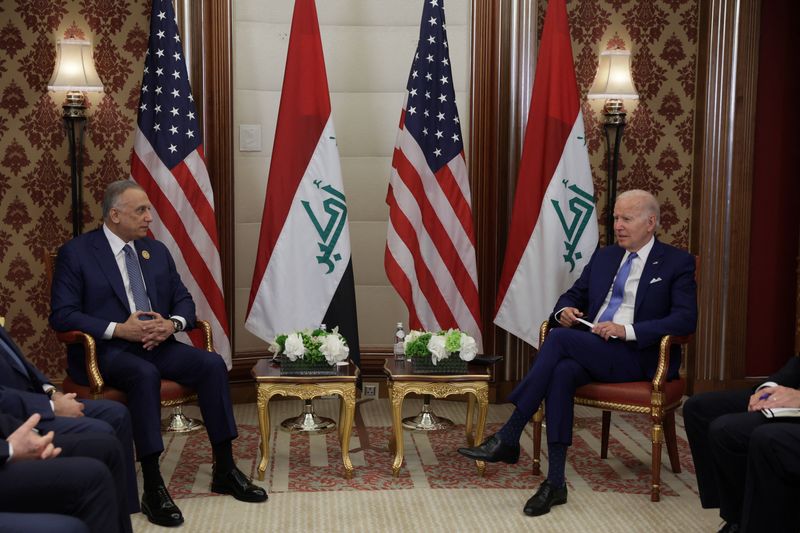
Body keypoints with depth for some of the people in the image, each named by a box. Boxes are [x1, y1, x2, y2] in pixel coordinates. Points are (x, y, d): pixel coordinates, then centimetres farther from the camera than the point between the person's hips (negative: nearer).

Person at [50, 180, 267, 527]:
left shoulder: (157, 250, 14)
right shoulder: (76, 253, -2)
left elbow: (184, 300, 15)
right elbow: (62, 315, -9)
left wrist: (172, 323, -9)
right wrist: (119, 329, -21)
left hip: (157, 344, 6)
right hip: (105, 350, -5)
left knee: (212, 364, -20)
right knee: (145, 375, -37)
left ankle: (225, 470, -11)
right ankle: (152, 488, -31)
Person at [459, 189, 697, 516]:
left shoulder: (677, 263, 2)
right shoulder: (603, 257, 19)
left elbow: (685, 320, -9)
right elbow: (573, 296, 25)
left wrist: (628, 330, -21)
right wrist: (565, 310, -2)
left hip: (638, 356, -5)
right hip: (591, 351, 5)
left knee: (560, 338, -29)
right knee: (561, 372, -32)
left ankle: (508, 438, -25)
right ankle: (555, 482, -31)